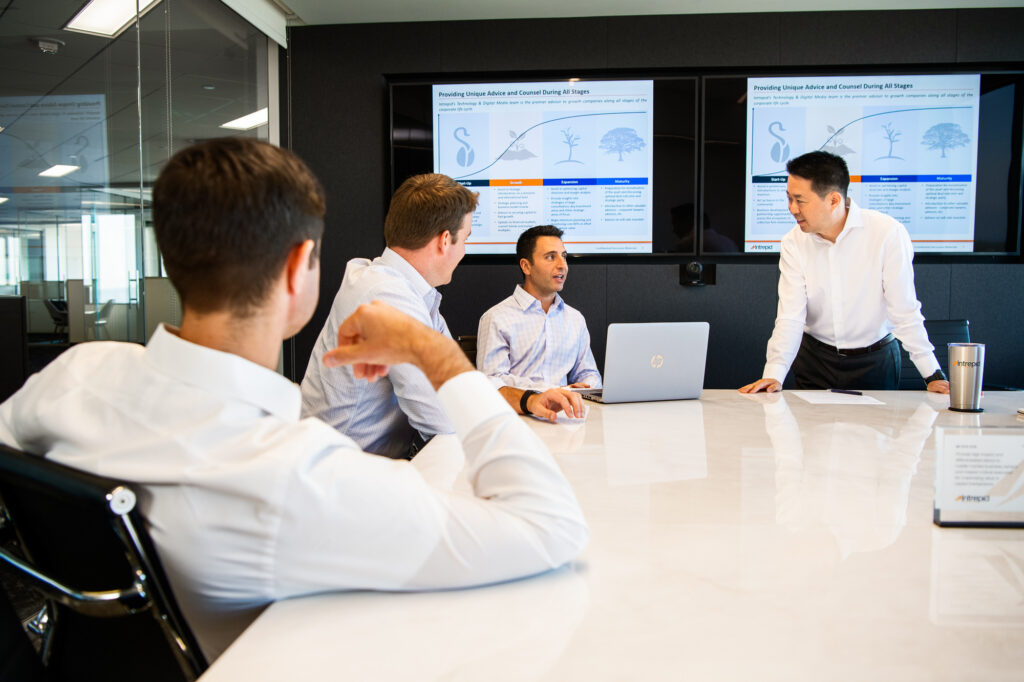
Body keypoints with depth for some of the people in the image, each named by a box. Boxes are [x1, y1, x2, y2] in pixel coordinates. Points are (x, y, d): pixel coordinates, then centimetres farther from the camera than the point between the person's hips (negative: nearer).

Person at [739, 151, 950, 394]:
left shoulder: (889, 234, -15)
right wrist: (774, 374, -24)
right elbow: (790, 318, -12)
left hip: (875, 361, -2)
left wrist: (933, 375, -14)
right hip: (815, 360, 2)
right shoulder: (793, 243, -6)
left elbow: (905, 312, -11)